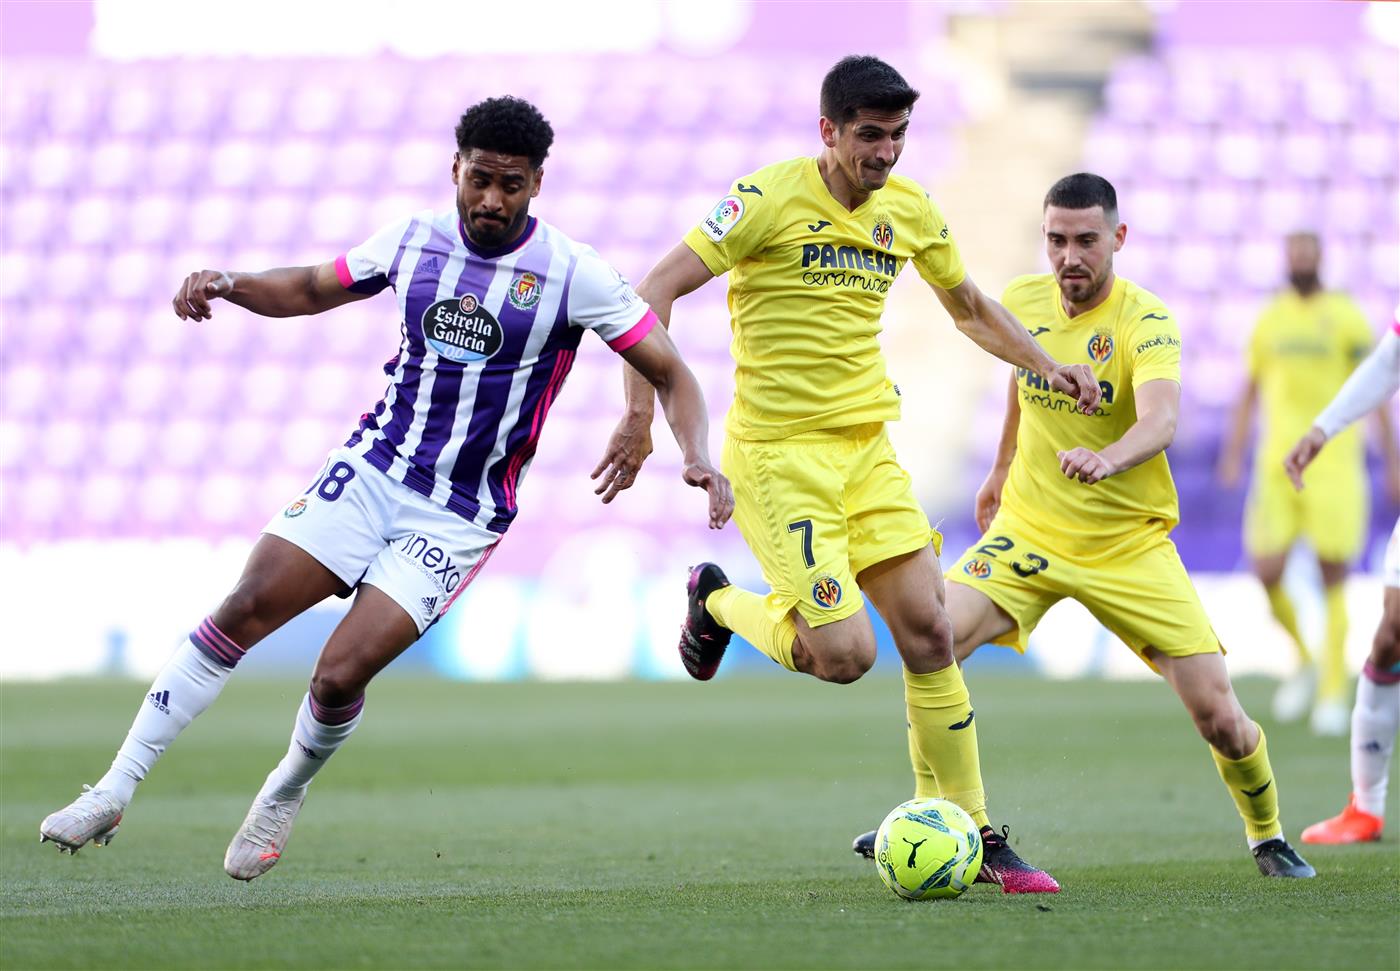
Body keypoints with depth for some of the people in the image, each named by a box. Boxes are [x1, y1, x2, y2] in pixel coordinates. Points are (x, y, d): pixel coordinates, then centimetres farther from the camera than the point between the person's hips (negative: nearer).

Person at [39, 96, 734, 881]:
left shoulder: (573, 273, -10)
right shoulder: (413, 242, 2)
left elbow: (670, 372, -5)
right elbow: (312, 290, 19)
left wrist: (700, 460, -22)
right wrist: (228, 284, 0)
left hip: (460, 517, -3)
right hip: (373, 467, 3)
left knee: (340, 674, -15)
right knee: (246, 610, -12)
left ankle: (286, 794, 18)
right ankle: (115, 793, -4)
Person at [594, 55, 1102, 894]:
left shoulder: (909, 210, 7)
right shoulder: (770, 200, -13)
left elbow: (970, 308, 24)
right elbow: (656, 291, -14)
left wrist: (1048, 366, 9)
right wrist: (642, 414, -21)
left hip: (867, 446, 6)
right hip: (778, 454, -6)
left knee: (928, 630, -3)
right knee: (845, 653, -13)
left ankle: (978, 836, 7)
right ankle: (721, 603, 18)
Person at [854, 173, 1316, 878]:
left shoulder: (1146, 322, -18)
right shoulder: (1022, 302, -2)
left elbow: (1160, 419, -37)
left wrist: (1109, 459, -58)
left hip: (1131, 545, -3)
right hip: (1028, 530, 3)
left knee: (1220, 720, -9)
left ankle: (1267, 835, 22)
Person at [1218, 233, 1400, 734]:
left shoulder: (1347, 317, -1)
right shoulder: (1270, 319, 10)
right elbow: (1250, 389, 18)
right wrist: (1233, 453, 12)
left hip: (1333, 462, -3)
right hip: (1277, 462, 3)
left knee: (1333, 578, -4)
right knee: (1267, 572, -5)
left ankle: (1334, 692, 4)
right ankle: (1305, 662, 19)